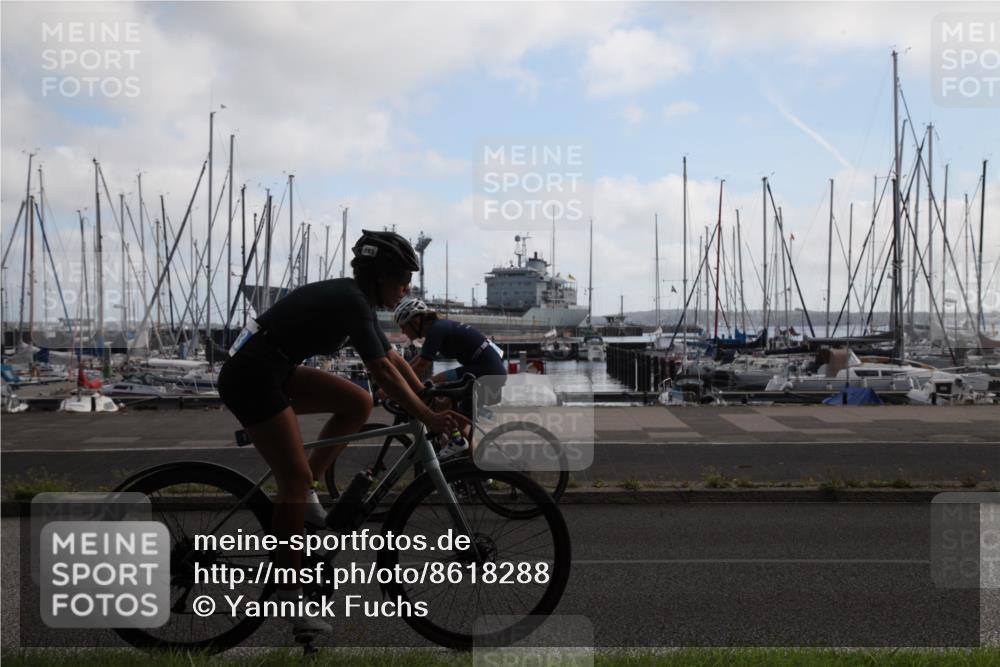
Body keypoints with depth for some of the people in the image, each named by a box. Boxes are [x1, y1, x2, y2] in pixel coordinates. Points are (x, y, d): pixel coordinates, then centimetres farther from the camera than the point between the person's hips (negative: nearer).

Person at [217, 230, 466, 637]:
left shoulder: (355, 300, 12)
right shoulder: (351, 302, -17)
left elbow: (394, 359, 17)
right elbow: (382, 371, -25)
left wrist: (433, 403, 14)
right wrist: (428, 418, -26)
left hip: (274, 373, 10)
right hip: (251, 378, -10)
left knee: (358, 404, 3)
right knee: (296, 477, -10)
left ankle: (306, 494, 7)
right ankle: (290, 599, -3)